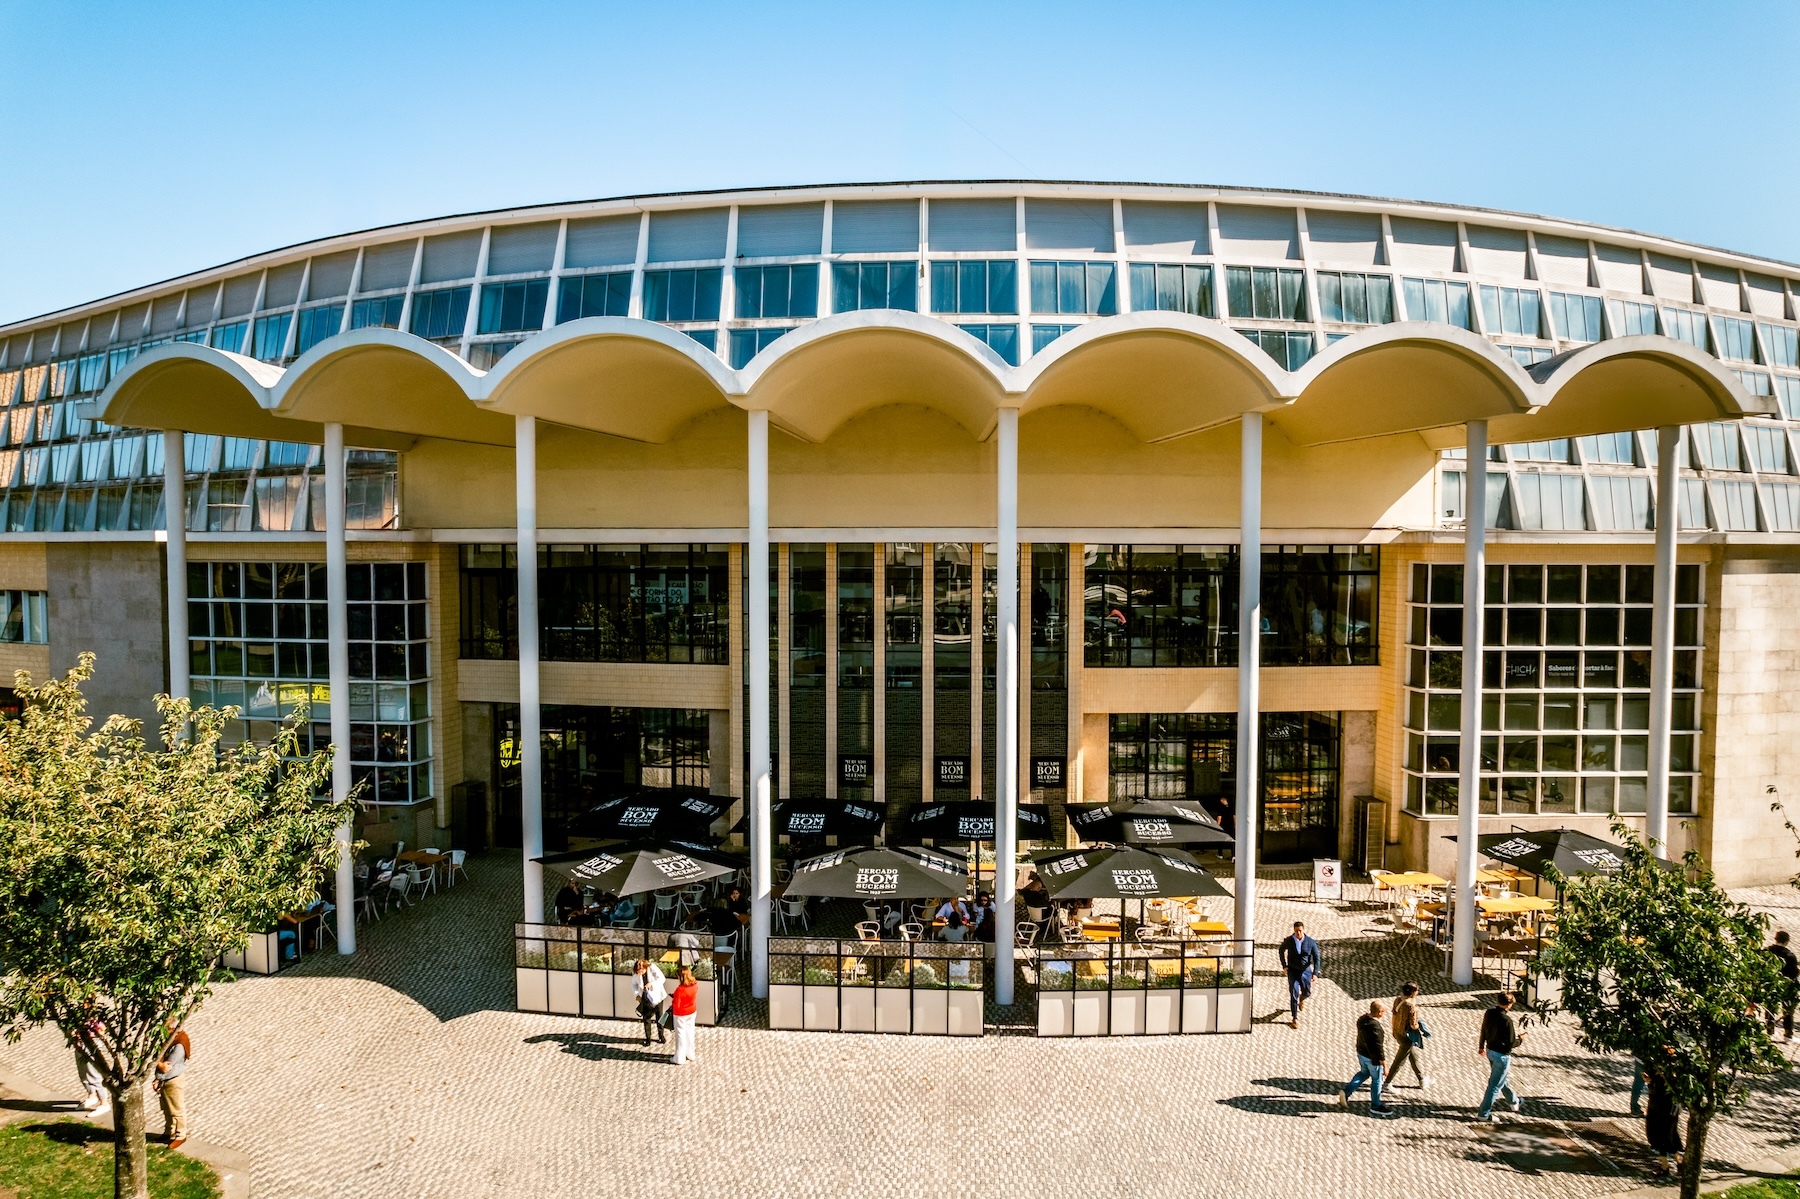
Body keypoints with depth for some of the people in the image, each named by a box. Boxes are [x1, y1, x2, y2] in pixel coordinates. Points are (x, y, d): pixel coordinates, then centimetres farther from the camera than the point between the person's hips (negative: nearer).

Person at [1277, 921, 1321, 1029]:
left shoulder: (1311, 942, -15)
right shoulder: (1289, 941, -14)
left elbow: (1316, 958, -7)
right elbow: (1281, 950, 5)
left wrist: (1315, 973, -15)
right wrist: (1284, 965, 2)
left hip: (1306, 971, 1)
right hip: (1293, 971, -1)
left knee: (1307, 992, 14)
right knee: (1294, 993, -8)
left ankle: (1301, 1000, 52)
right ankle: (1294, 1018, 2)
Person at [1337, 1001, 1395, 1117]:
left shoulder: (1362, 1019, -7)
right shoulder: (1375, 1027, -33)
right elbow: (1378, 1048, -27)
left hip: (1361, 1053, 7)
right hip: (1372, 1058, -7)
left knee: (1364, 1073, 28)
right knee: (1376, 1080, 15)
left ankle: (1346, 1092, 22)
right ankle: (1375, 1106, 33)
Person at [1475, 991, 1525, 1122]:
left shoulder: (1489, 1012, -5)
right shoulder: (1507, 1020, -28)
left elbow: (1483, 1030, 8)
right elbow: (1511, 1044, -21)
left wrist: (1481, 1046, 23)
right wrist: (1520, 1038, 0)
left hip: (1490, 1050, 8)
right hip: (1502, 1055, -8)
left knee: (1502, 1078, 29)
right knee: (1495, 1085, 5)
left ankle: (1514, 1101, 52)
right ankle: (1484, 1113, 12)